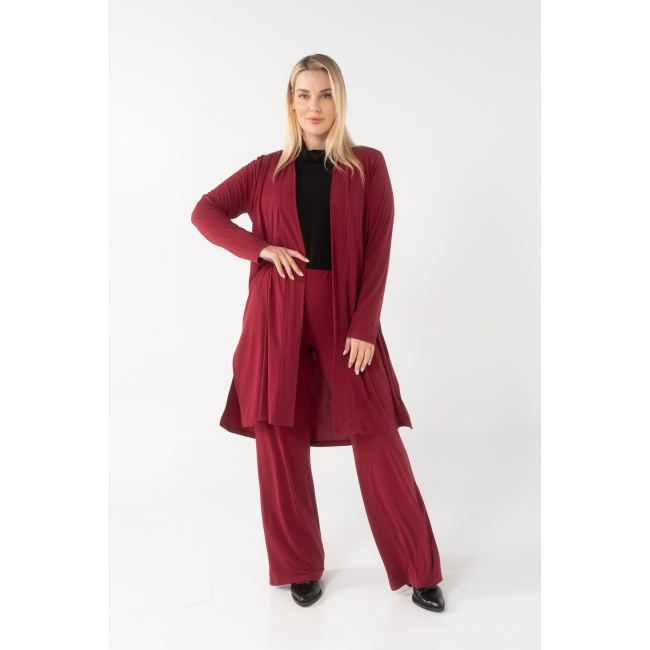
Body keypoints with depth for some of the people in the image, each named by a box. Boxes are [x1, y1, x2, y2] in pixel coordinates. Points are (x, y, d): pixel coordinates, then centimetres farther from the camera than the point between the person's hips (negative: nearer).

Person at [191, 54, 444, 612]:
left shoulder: (368, 165, 7)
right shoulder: (267, 170, 12)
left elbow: (378, 249, 0)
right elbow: (205, 212, 8)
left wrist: (364, 327, -9)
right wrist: (261, 247, -8)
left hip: (344, 315, -1)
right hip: (277, 317, 2)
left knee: (378, 441, -2)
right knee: (280, 442, 5)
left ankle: (420, 570, 16)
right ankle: (300, 568, 24)